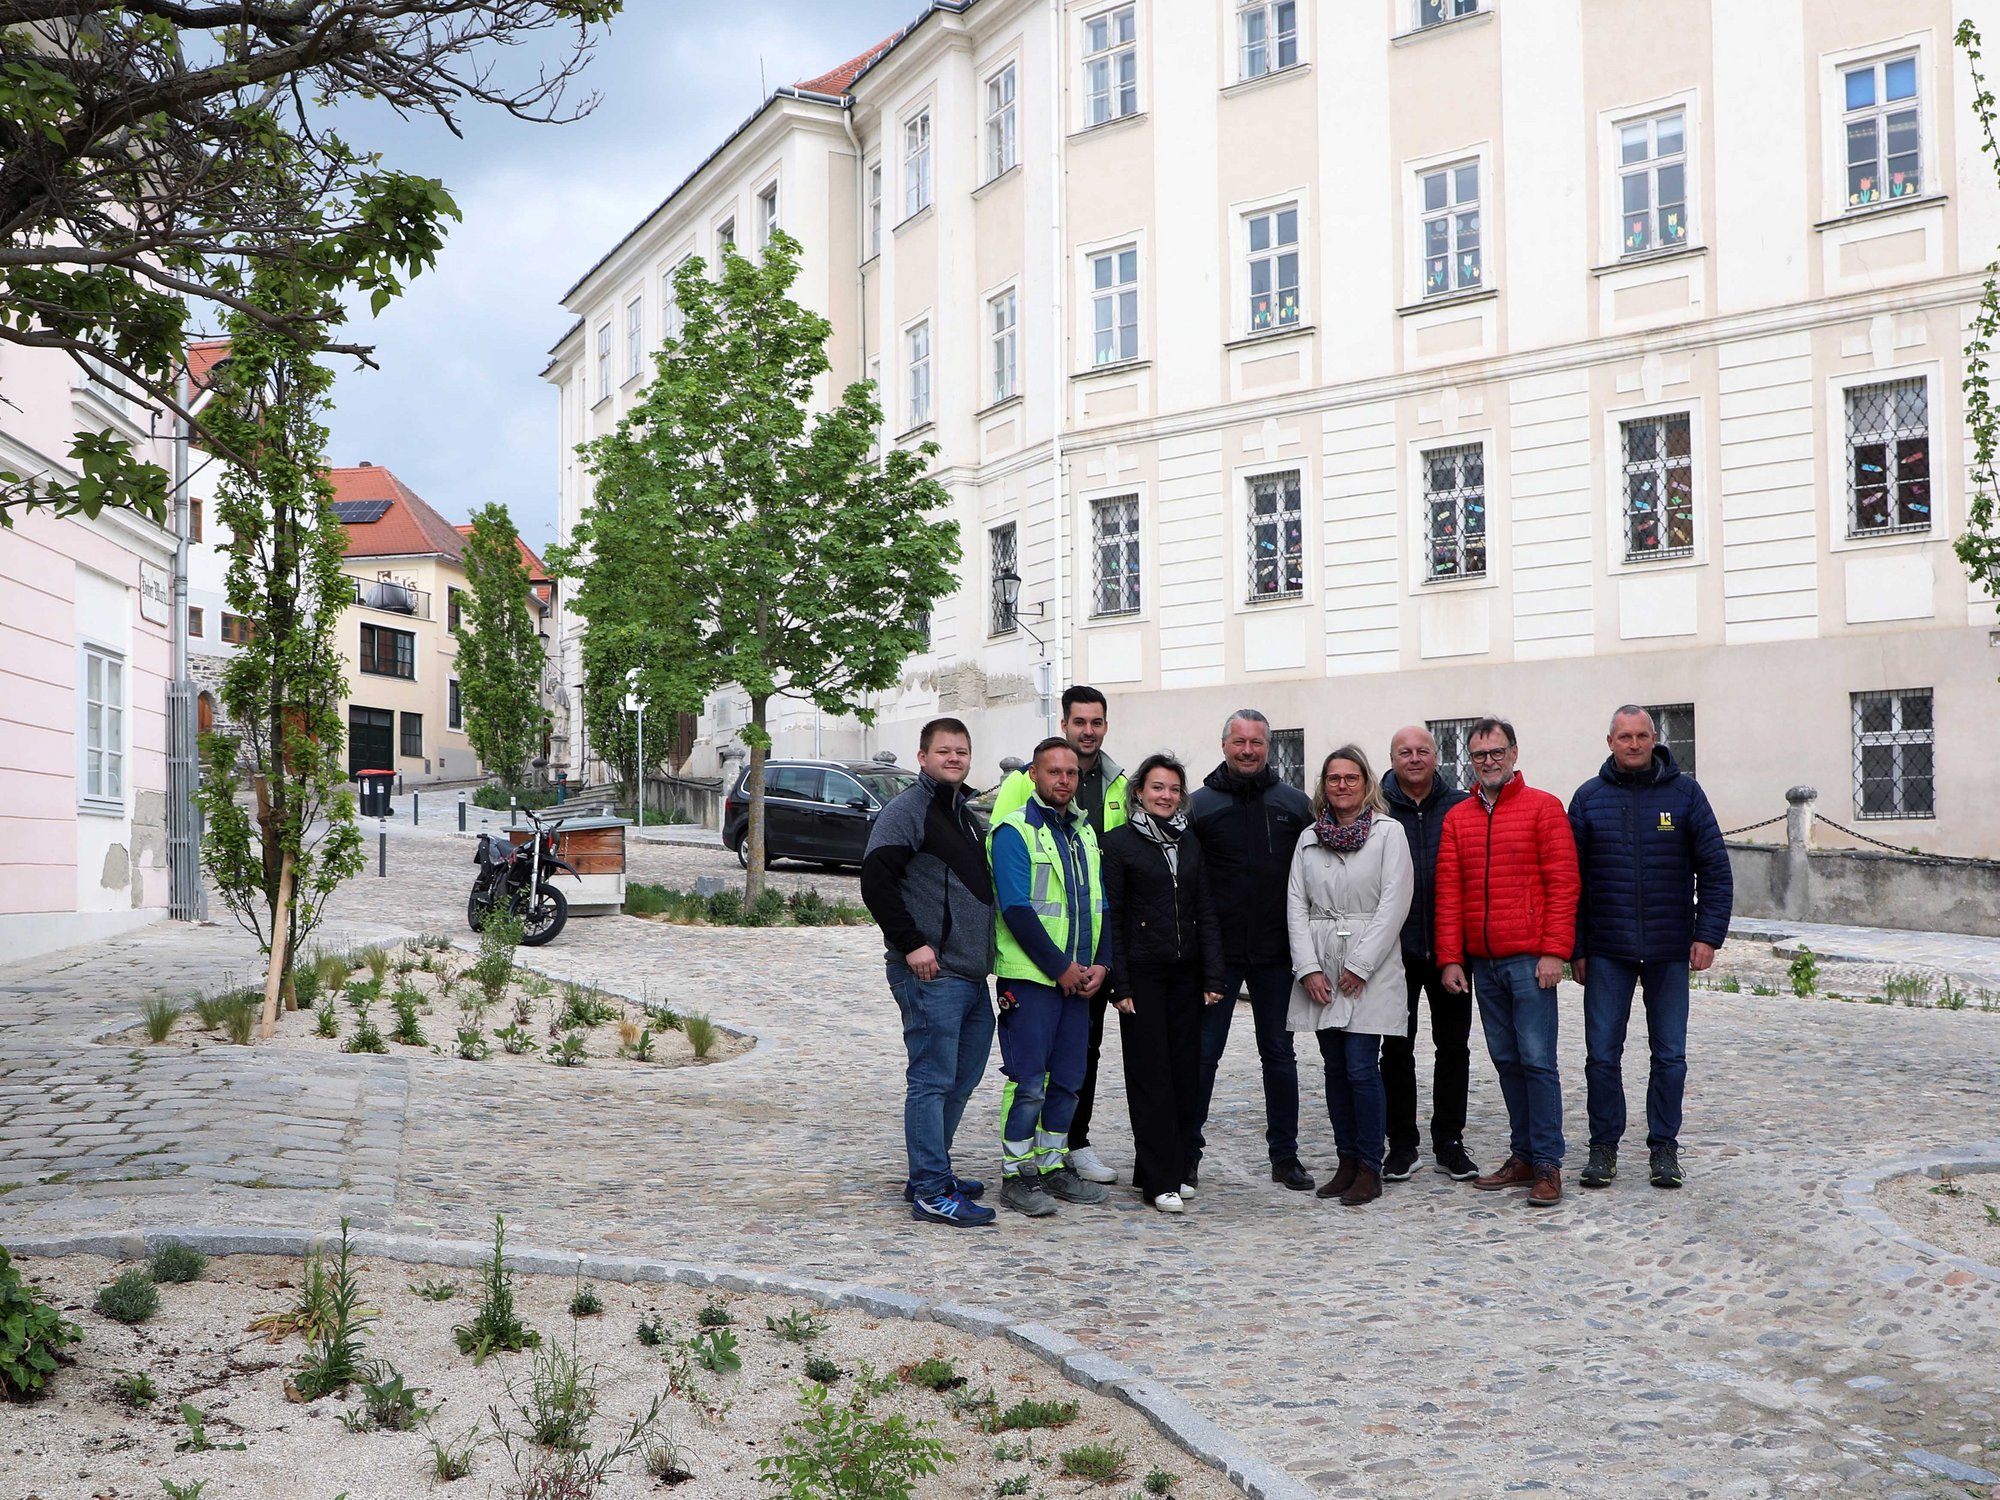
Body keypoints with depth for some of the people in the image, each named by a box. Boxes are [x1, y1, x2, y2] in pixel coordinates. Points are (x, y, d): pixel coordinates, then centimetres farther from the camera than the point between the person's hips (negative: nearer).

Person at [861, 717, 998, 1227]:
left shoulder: (964, 815, 20)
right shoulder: (906, 810, -8)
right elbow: (876, 882, -17)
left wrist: (987, 958, 20)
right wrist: (911, 944, -19)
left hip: (972, 975, 9)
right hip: (930, 975, -9)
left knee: (962, 1078, 15)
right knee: (932, 1080, -7)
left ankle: (931, 1173, 26)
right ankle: (932, 1192, -3)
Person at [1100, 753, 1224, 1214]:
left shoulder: (1190, 844, 12)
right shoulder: (1119, 842, -2)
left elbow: (1205, 913, 12)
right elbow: (1111, 917, -5)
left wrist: (1213, 977, 4)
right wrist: (1118, 984, -10)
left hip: (1186, 974, 5)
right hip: (1143, 974, -5)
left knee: (1185, 1072, 6)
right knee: (1151, 1075, -3)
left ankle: (1174, 1170, 17)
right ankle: (1160, 1181, 0)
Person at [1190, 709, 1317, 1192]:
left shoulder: (1295, 803, 5)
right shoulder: (1201, 804, -1)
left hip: (1276, 952, 2)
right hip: (1218, 951, -2)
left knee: (1279, 1053, 10)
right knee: (1203, 1052, 3)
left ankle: (1284, 1154, 19)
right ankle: (1187, 1152, 13)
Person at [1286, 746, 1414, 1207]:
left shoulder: (1388, 832, -1)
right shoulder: (1309, 838, 12)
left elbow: (1394, 903, -8)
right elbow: (1296, 904, 7)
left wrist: (1359, 966, -12)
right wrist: (1309, 968, -5)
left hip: (1371, 970, -4)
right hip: (1321, 969, 4)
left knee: (1361, 1067, -7)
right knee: (1335, 1068, 7)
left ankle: (1370, 1169, 2)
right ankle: (1346, 1161, 16)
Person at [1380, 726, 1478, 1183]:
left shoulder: (1461, 807, 3)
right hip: (1396, 950, -1)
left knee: (1453, 1046, 8)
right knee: (1397, 1048, 6)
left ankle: (1449, 1143, 19)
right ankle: (1402, 1145, 16)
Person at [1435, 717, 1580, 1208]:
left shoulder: (1543, 808, -1)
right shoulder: (1457, 818, 11)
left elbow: (1563, 884, -5)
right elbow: (1448, 892, 9)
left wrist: (1554, 952, -11)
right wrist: (1450, 959, 3)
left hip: (1529, 960, -5)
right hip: (1482, 962, 5)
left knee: (1537, 1060, -4)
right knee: (1506, 1060, 10)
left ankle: (1548, 1164, 1)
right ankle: (1523, 1156, 18)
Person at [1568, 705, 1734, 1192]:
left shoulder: (1685, 792, 2)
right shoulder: (1589, 797, 3)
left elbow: (1715, 868, 2)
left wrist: (1708, 934, -7)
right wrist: (1576, 947, 1)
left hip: (1670, 950, 0)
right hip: (1607, 951, 0)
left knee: (1670, 1055, 6)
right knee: (1602, 1054, 2)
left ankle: (1664, 1147, 17)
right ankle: (1604, 1146, 13)